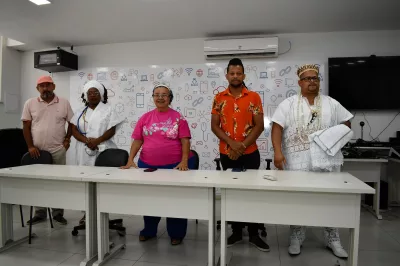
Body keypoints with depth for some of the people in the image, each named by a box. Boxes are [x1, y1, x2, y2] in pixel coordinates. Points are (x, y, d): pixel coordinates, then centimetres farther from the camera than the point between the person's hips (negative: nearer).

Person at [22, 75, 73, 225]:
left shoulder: (64, 103, 2)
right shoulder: (30, 104, 4)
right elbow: (26, 126, 4)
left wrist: (67, 139, -2)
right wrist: (30, 146, -4)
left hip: (58, 150, -1)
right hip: (37, 151, 1)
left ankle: (58, 213, 16)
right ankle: (39, 213, 22)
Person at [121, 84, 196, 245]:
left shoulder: (178, 117, -3)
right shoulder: (145, 118, 5)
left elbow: (185, 141, -8)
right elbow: (137, 140, 4)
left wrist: (184, 161, -19)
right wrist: (130, 160, -5)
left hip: (174, 165, -3)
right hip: (148, 165, 3)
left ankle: (176, 233, 26)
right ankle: (149, 231, 37)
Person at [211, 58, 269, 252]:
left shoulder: (254, 97, 0)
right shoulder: (219, 98, 4)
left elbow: (259, 125, -4)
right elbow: (214, 126, -1)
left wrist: (243, 146, -14)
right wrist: (232, 143, -15)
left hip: (250, 153, -1)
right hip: (226, 154, 2)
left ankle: (254, 234, 21)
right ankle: (236, 232, 25)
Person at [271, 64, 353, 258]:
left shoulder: (331, 104, 10)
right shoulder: (288, 104, 1)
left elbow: (346, 124, 15)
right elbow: (277, 127, -7)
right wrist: (278, 151, -19)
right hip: (297, 162, -2)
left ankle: (332, 239, 29)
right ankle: (296, 238, 23)